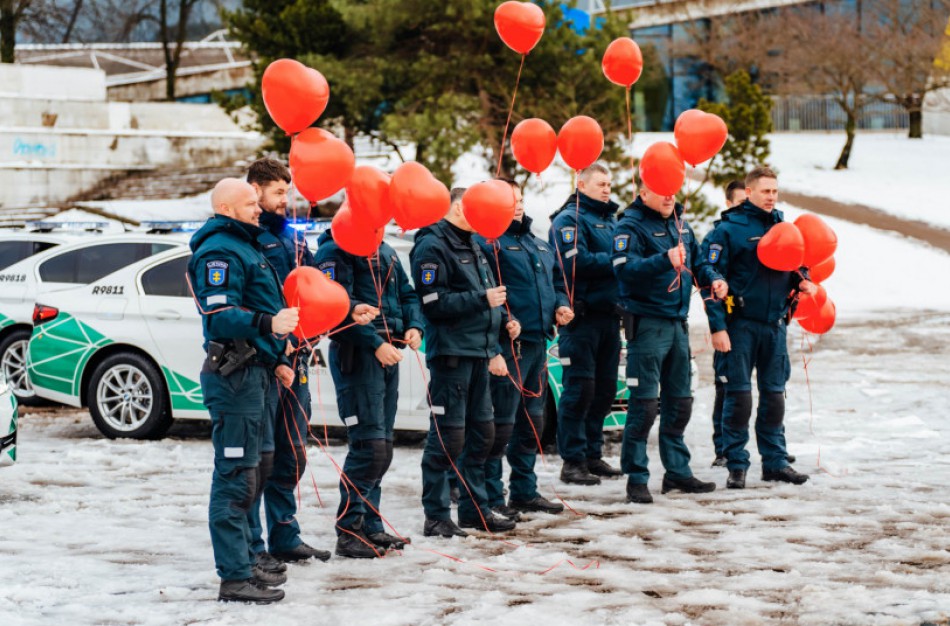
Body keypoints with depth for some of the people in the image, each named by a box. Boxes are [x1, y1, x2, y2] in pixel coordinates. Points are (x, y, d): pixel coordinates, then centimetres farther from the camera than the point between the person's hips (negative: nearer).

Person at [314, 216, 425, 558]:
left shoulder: (385, 252, 18)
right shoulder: (336, 251, -8)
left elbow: (407, 294, 20)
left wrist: (414, 326, 0)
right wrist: (375, 343, -23)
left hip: (387, 354, 9)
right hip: (356, 355, -9)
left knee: (382, 446, 10)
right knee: (369, 445, -13)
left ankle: (370, 527, 18)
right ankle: (349, 532, -7)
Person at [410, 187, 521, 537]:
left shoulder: (470, 246, 18)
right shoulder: (432, 246, -11)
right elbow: (434, 302, -20)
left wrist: (503, 324, 11)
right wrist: (482, 299, -19)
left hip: (478, 352, 10)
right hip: (451, 353, -9)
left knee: (481, 433, 14)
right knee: (448, 436, -7)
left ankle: (475, 509, 24)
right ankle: (436, 517, 0)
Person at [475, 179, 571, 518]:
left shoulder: (539, 245, 20)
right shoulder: (487, 241, -8)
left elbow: (550, 285, 29)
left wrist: (560, 306, 9)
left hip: (538, 341, 9)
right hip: (508, 343, -9)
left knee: (532, 420, 15)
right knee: (502, 422, -8)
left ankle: (525, 490, 26)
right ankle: (492, 496, -2)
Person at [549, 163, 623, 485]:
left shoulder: (610, 219, 20)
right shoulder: (569, 219, -6)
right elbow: (577, 262, -19)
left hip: (608, 315, 8)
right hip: (582, 316, -8)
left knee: (604, 389, 11)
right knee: (579, 389, -7)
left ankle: (593, 455, 19)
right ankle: (572, 461, -3)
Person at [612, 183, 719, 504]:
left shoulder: (679, 223, 13)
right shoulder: (631, 226, -11)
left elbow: (698, 258, 24)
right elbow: (624, 268, -25)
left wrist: (713, 280, 5)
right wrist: (664, 259, -37)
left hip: (677, 323, 8)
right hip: (647, 324, -8)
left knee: (679, 402, 15)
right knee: (644, 404, -7)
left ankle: (677, 471, 25)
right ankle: (636, 478, -1)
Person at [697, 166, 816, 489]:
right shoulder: (728, 228, -6)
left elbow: (795, 265, 24)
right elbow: (710, 276, -10)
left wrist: (802, 281, -1)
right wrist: (717, 326, -16)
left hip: (775, 324, 5)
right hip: (741, 324, -5)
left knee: (774, 394, 10)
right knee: (738, 395, -2)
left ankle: (775, 461, 19)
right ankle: (736, 465, 6)